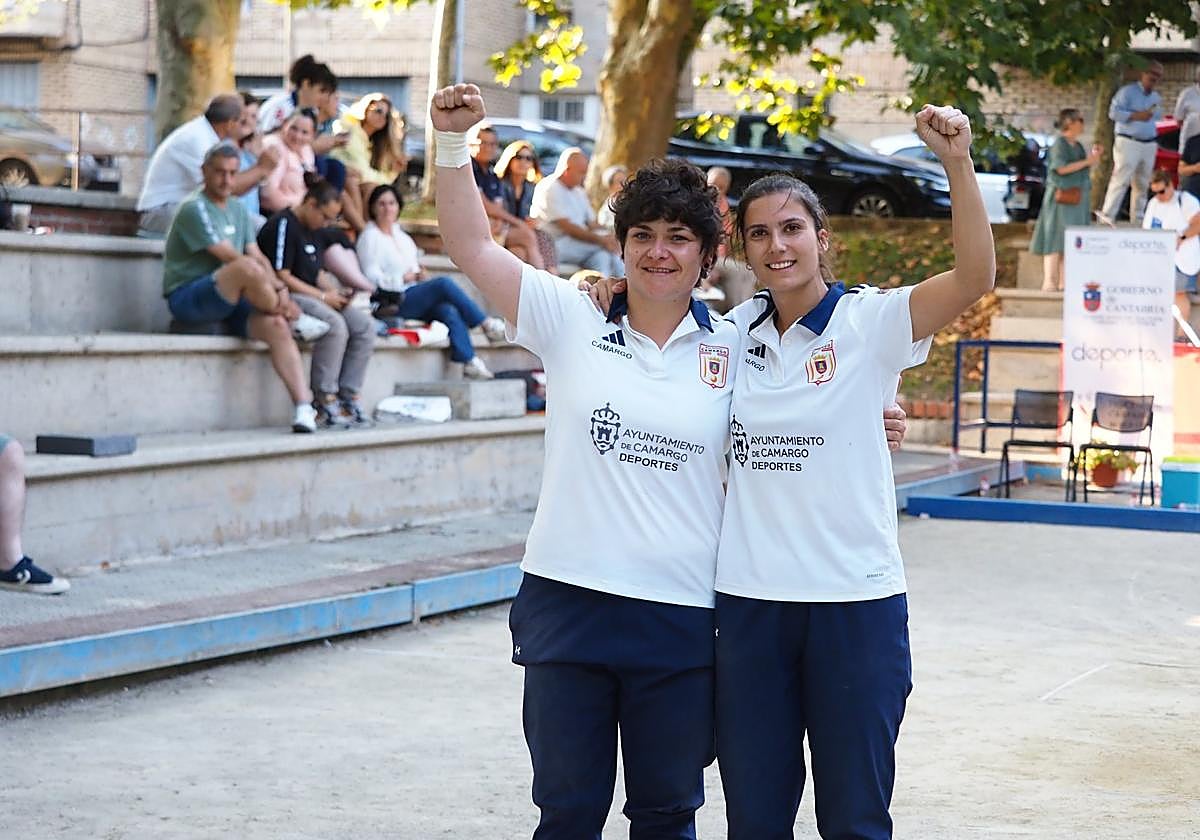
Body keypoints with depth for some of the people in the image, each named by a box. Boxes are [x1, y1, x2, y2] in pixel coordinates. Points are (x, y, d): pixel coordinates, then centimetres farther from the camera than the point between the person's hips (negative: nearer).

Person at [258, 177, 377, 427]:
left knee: (365, 325, -10)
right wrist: (323, 296, -15)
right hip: (286, 297, -9)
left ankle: (349, 397, -12)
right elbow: (281, 277, -17)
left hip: (312, 296, 9)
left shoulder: (315, 231, 18)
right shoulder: (283, 225, -12)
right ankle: (325, 402, -26)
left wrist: (337, 292, 1)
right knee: (335, 325, -32)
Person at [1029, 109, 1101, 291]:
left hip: (1077, 199, 9)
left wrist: (1094, 156, 9)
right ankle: (1049, 283, -14)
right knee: (1056, 240, -11)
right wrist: (1086, 162, -16)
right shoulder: (1059, 143, -9)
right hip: (1061, 197, -9)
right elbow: (1061, 168, -20)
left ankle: (1064, 283, 10)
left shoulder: (1078, 146, 16)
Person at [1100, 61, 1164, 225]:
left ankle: (1137, 221, 13)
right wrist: (1137, 116, -17)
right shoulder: (1128, 91, -4)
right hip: (1128, 143, -7)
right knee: (1120, 181, -14)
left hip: (1149, 145, 7)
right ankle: (1107, 217, -15)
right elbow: (1113, 112, -12)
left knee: (1142, 184, 7)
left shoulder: (1156, 97, 19)